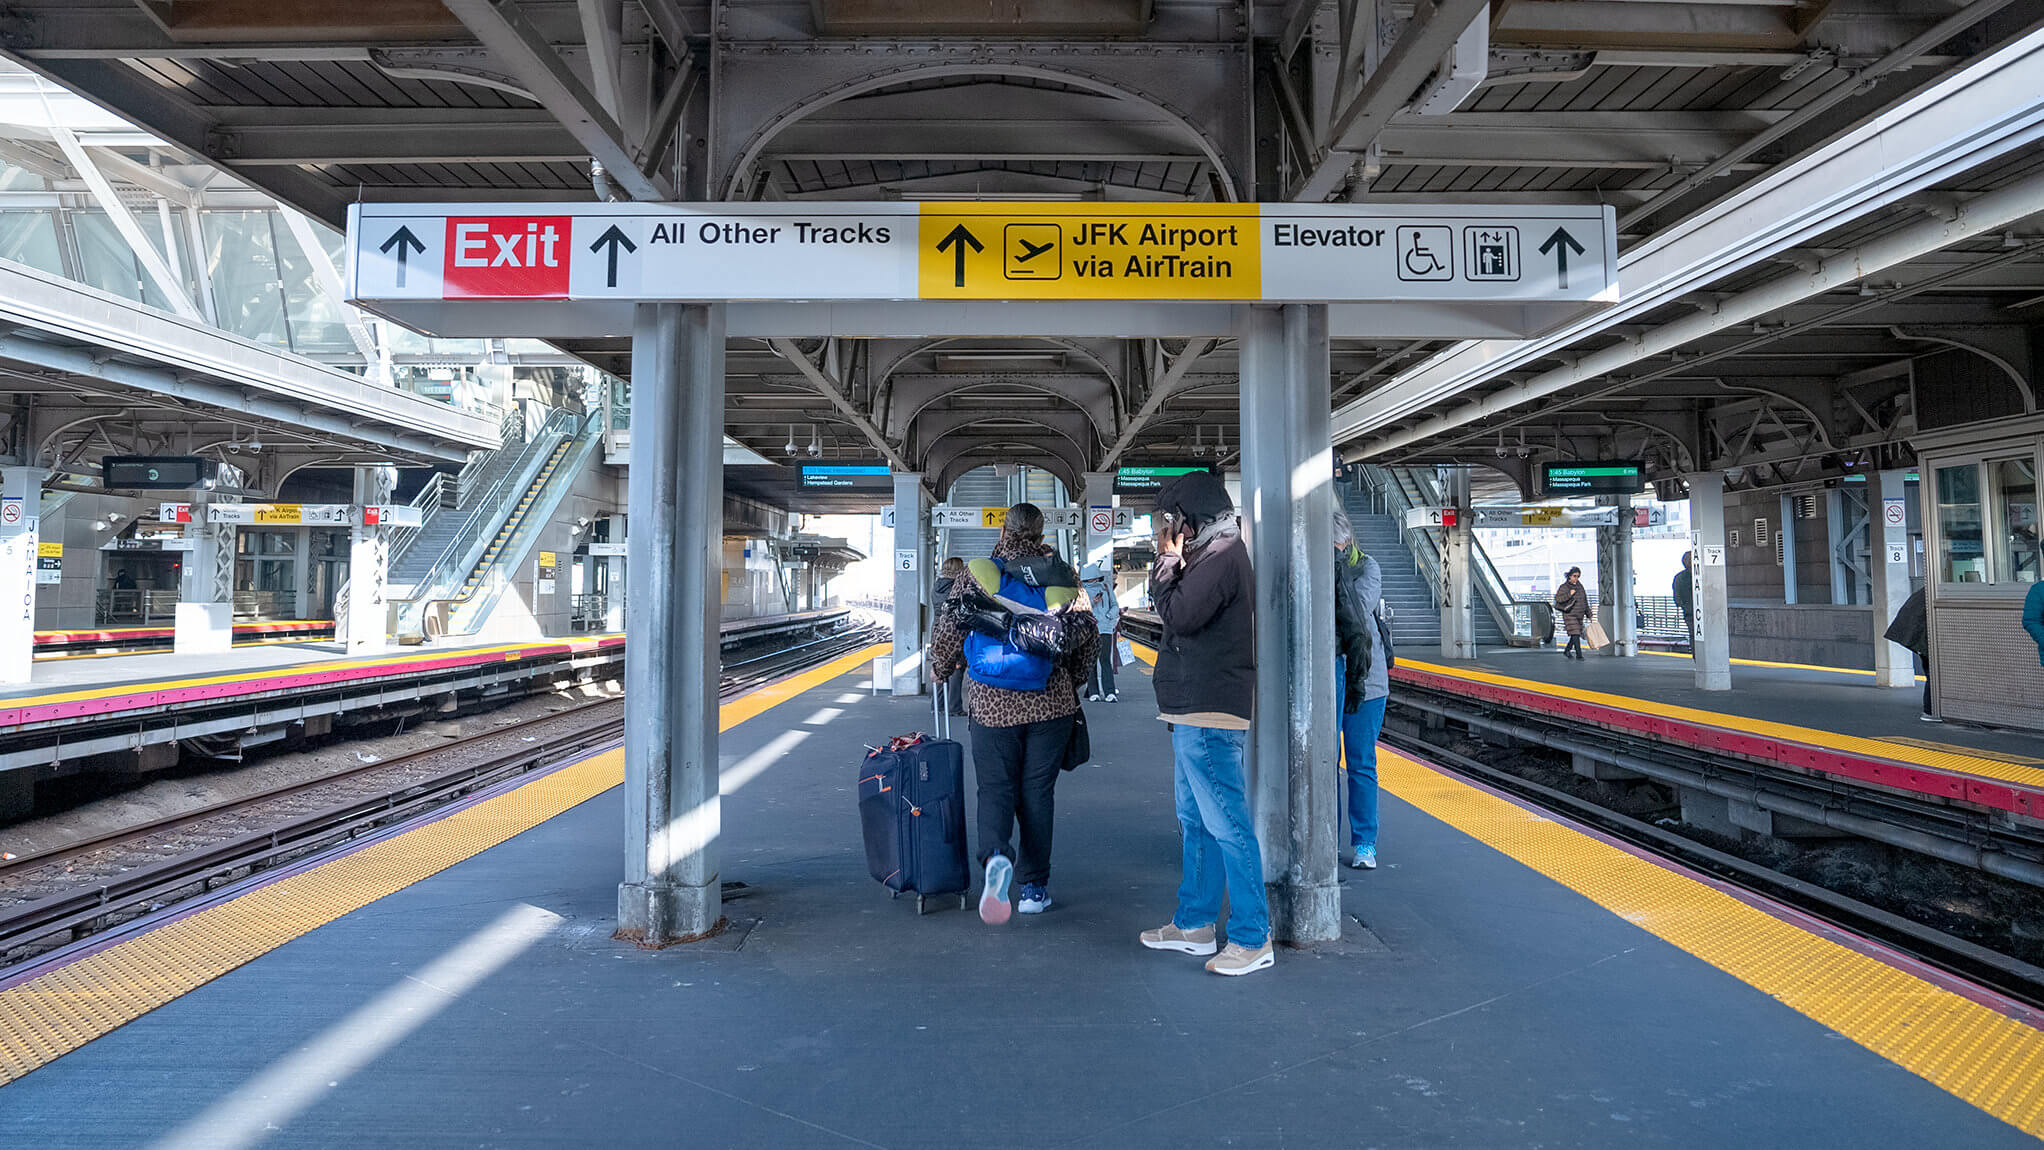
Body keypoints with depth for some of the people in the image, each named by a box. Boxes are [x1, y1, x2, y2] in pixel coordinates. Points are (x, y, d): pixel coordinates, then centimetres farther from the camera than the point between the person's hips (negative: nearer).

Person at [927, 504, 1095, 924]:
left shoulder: (976, 573, -1)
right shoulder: (1063, 575, 2)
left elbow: (948, 627, -2)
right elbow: (1087, 633, 5)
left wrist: (942, 667, 17)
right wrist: (1072, 678, 21)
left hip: (991, 703, -1)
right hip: (1049, 703, 1)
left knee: (995, 788, 8)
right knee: (1038, 793, 10)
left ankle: (995, 856, -19)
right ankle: (1033, 886, 16)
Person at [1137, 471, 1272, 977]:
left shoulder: (1222, 557, -14)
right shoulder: (1211, 554, 18)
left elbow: (1179, 616, -21)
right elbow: (1174, 614, 18)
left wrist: (1168, 560, -10)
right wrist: (1169, 560, 10)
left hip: (1208, 714, -11)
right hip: (1194, 709, 11)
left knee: (1226, 823, -5)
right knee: (1194, 820, 17)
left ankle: (1252, 938, 4)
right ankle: (1195, 923, 28)